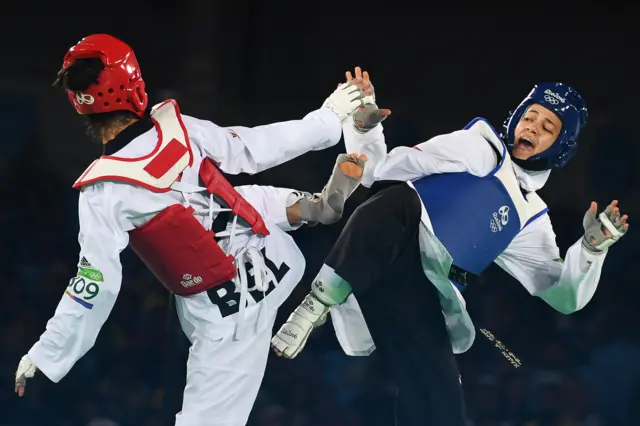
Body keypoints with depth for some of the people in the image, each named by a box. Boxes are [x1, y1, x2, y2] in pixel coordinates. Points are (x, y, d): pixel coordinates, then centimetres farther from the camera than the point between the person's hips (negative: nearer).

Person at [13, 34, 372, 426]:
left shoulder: (104, 194, -20)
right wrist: (330, 118, 19)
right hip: (276, 257, 4)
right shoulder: (181, 128, -10)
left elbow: (95, 288, -19)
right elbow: (257, 149, 3)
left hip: (228, 311, -4)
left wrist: (45, 358, -10)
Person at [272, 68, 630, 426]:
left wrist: (593, 247, 2)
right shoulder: (480, 146, 15)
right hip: (374, 259, -3)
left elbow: (563, 296, 19)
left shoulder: (529, 218, 24)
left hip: (421, 298, 3)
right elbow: (381, 171, 12)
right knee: (398, 198, -34)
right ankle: (319, 302, -38)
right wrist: (364, 128, -6)